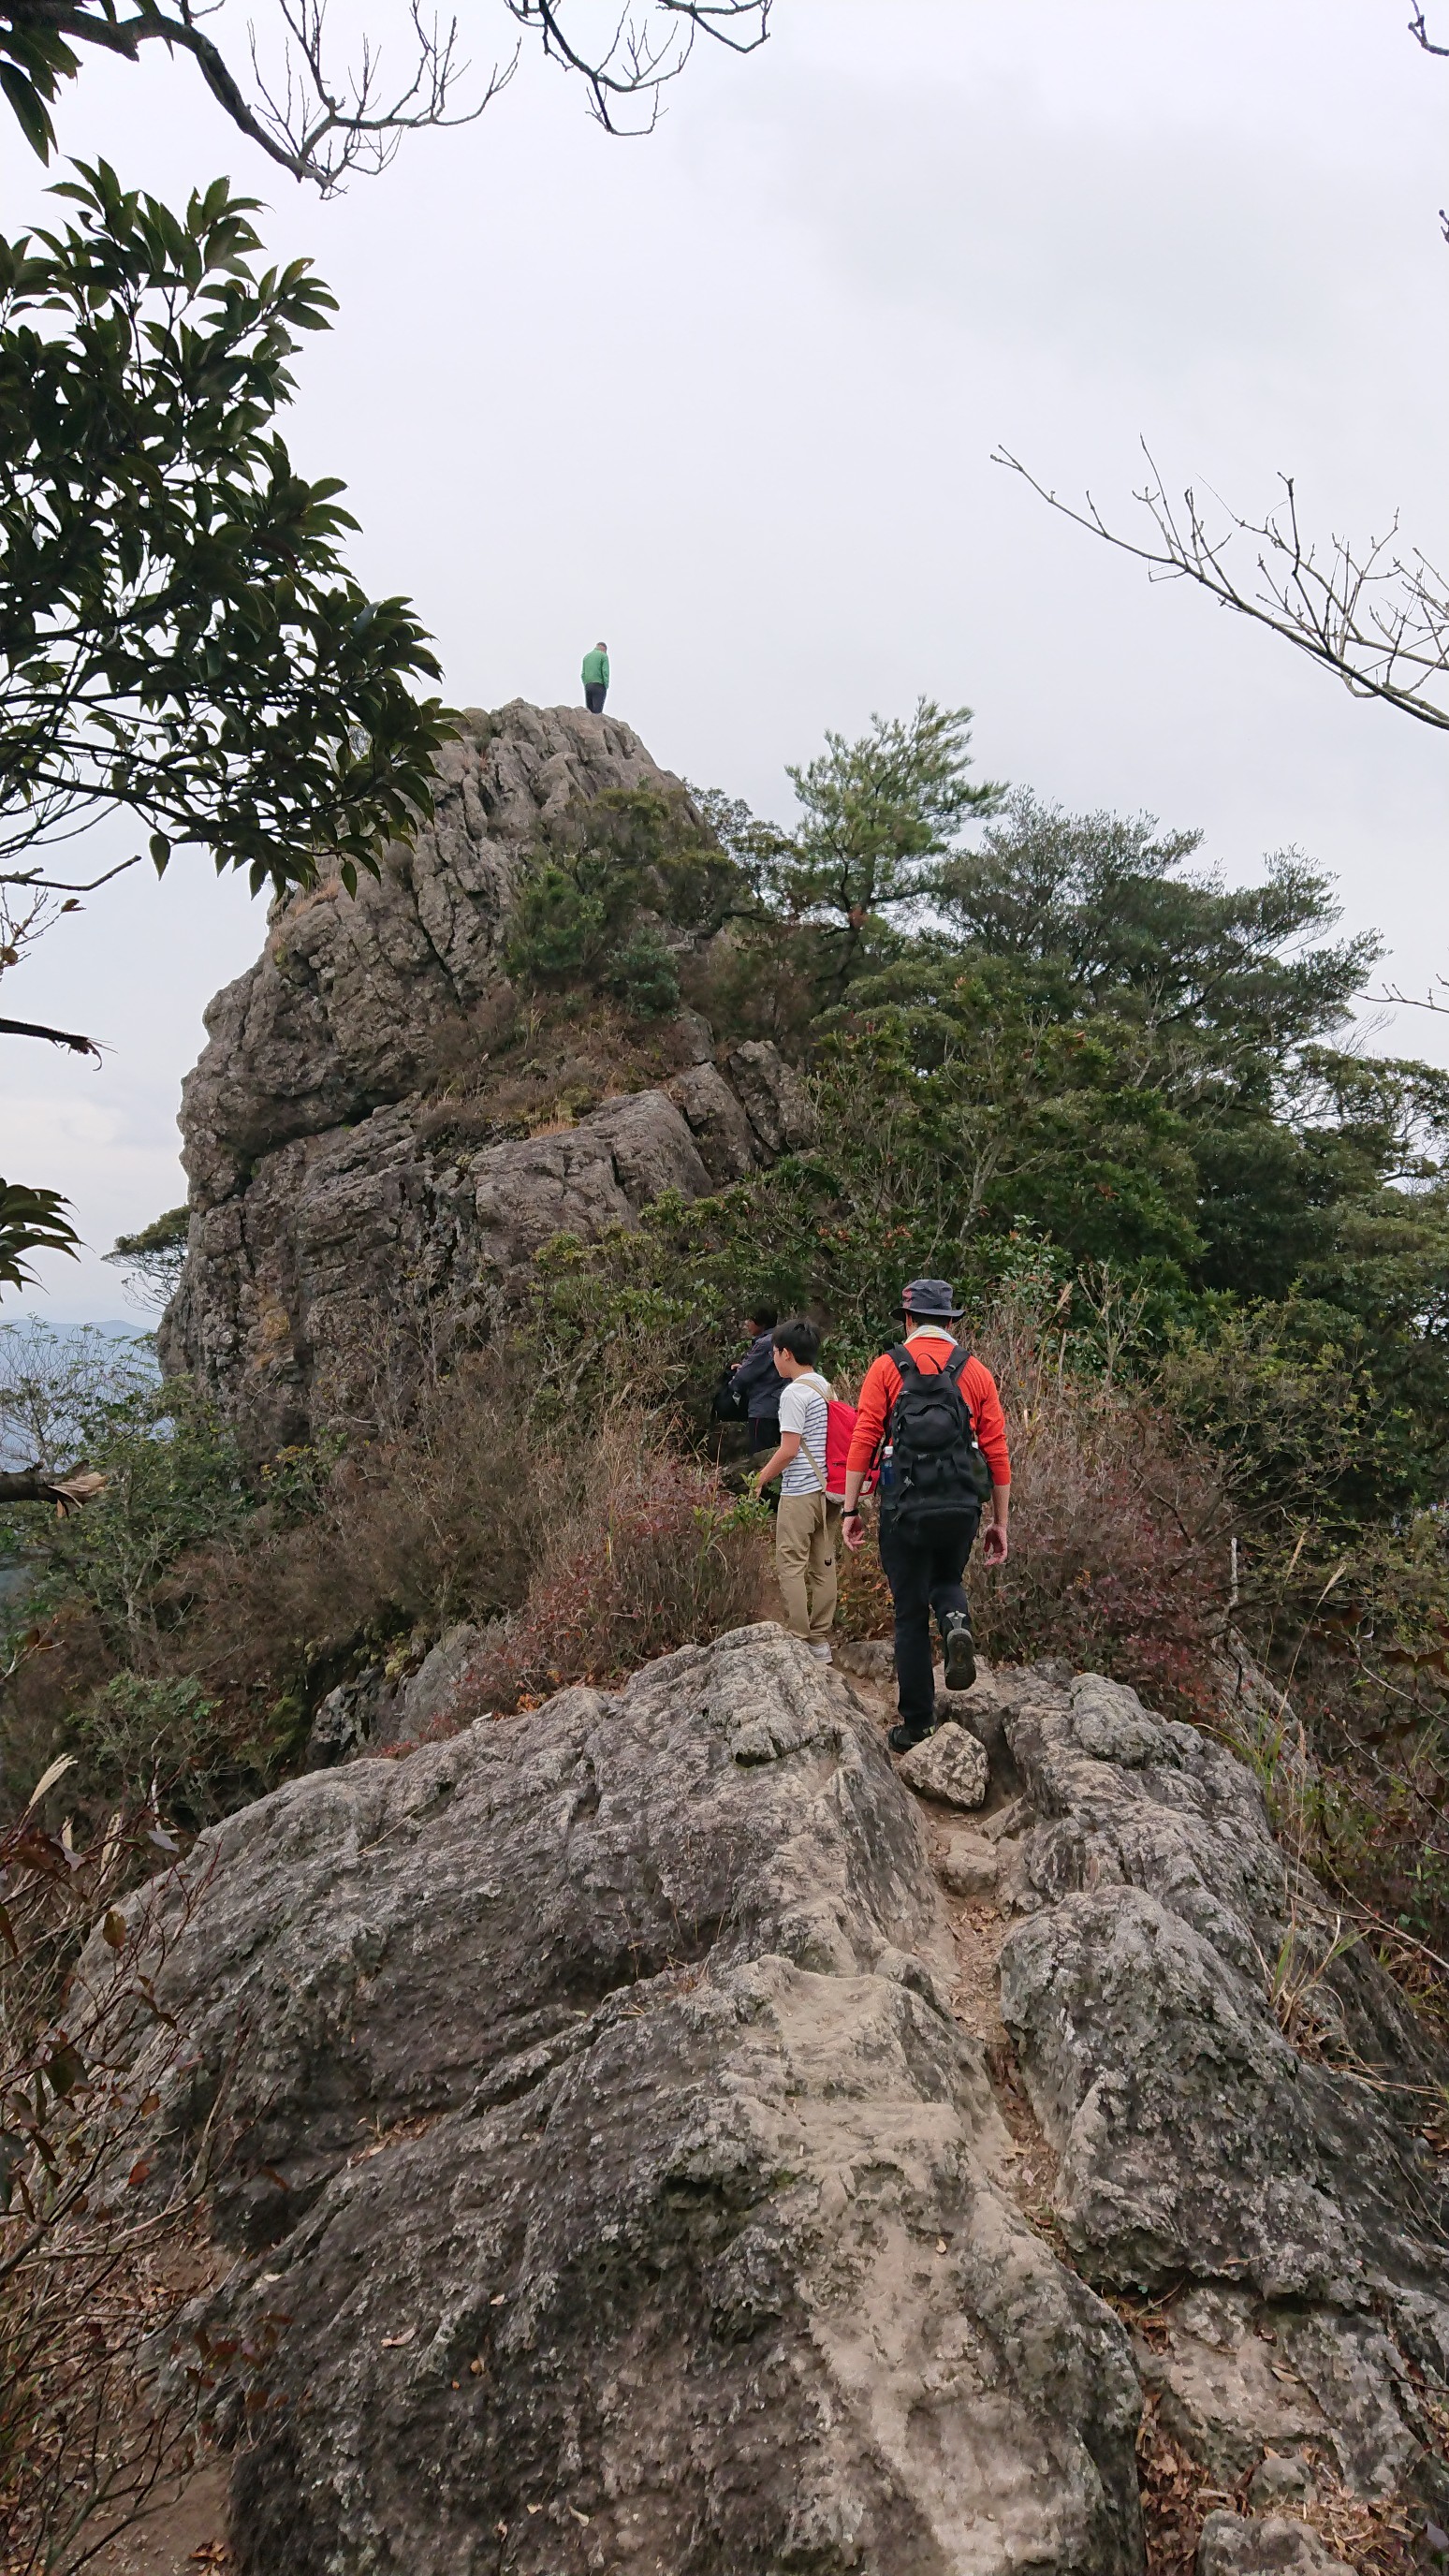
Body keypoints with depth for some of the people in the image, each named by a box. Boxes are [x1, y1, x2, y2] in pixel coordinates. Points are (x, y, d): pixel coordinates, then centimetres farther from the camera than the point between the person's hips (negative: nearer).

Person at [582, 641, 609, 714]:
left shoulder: (586, 656, 18)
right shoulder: (603, 656, 1)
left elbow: (583, 674, 13)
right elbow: (605, 672, -9)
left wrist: (586, 685, 11)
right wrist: (606, 686, -5)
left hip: (587, 686, 5)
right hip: (599, 685, -5)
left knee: (589, 711, 4)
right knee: (597, 711, -10)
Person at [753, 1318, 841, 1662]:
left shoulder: (794, 1392, -13)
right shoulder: (826, 1389, 12)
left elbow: (789, 1449, -16)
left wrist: (762, 1478, -1)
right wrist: (773, 1468, 21)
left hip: (800, 1492, -8)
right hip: (829, 1490, 9)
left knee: (791, 1566, -2)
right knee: (823, 1566, 11)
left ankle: (798, 1641, -1)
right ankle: (820, 1641, 16)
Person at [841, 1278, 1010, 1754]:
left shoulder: (886, 1367, 0)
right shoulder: (976, 1372, 6)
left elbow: (863, 1441, -6)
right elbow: (997, 1453, 5)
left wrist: (851, 1509, 0)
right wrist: (1000, 1522, 11)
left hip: (904, 1508, -2)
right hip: (961, 1508, 2)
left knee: (910, 1613, 10)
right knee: (946, 1581, 28)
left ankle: (915, 1724, 15)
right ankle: (958, 1625, -6)